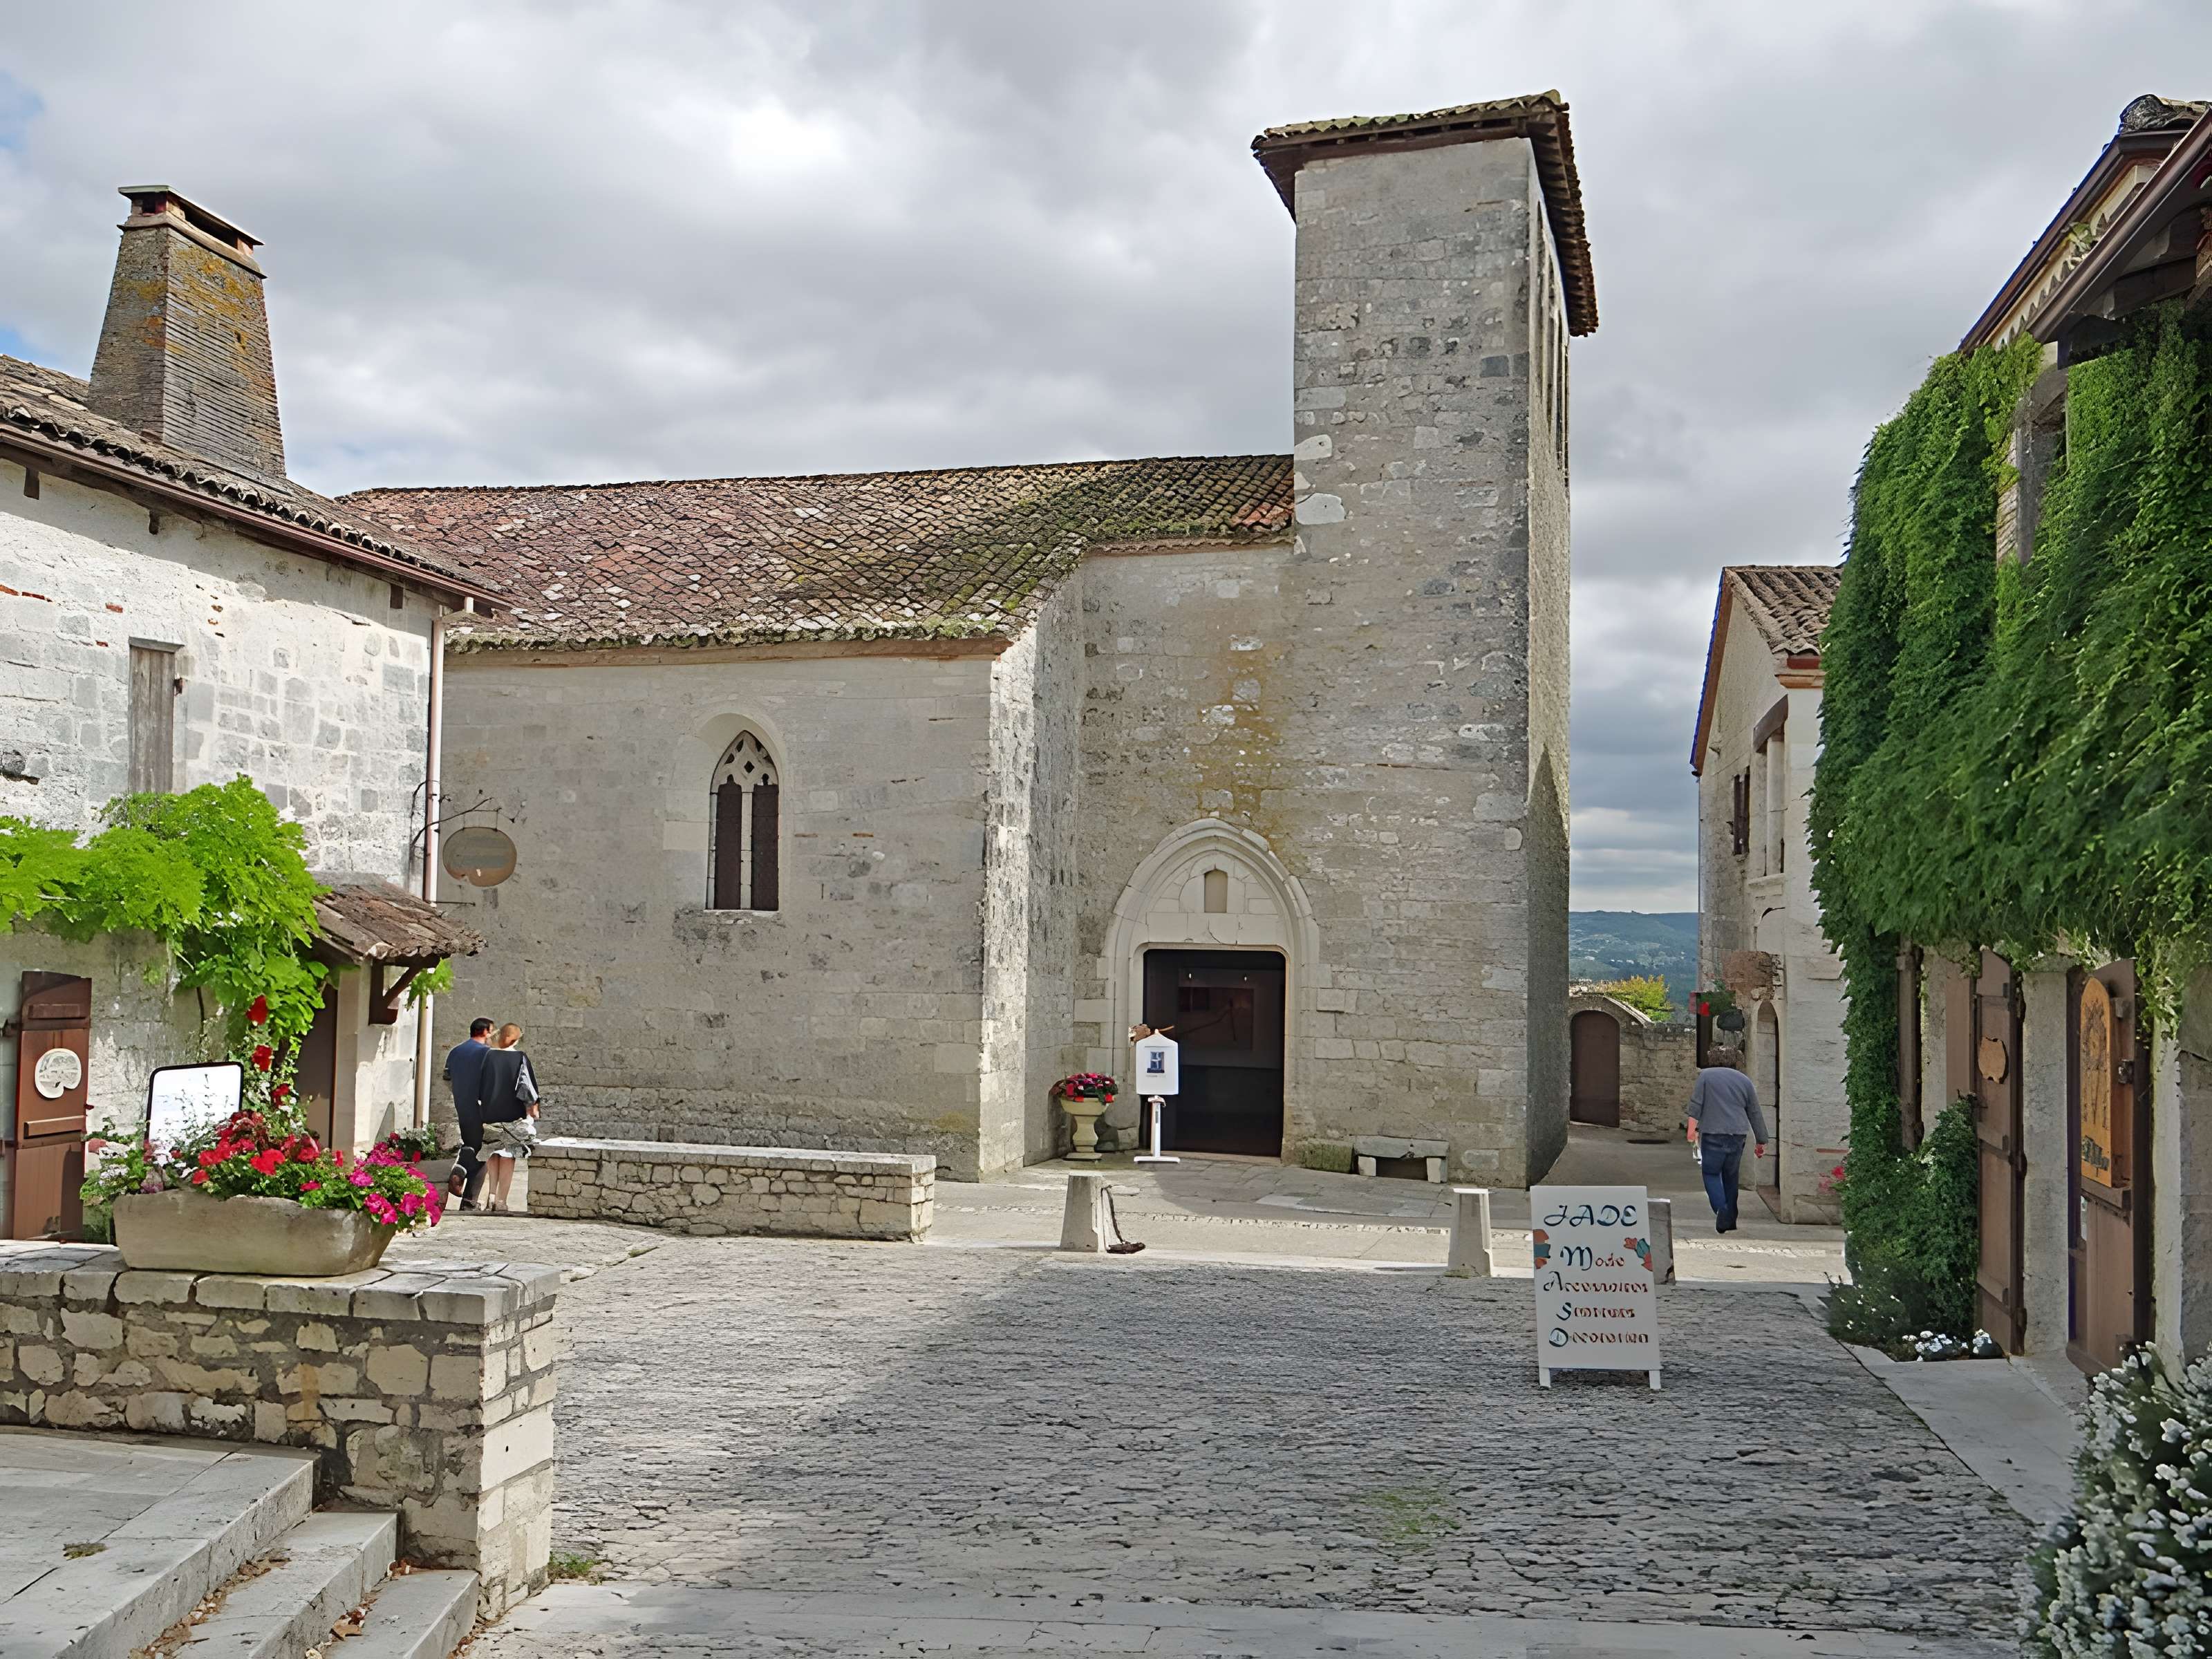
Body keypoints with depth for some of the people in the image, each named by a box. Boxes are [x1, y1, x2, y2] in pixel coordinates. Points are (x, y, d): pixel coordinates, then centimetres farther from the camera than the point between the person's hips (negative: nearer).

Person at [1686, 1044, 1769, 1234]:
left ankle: (1721, 1210, -18)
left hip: (1713, 1134, -3)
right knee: (1731, 1176, 12)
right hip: (1737, 1133, 3)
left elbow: (1696, 1104, -4)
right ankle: (1731, 1220, 13)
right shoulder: (1744, 1081, 13)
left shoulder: (1705, 1076, 6)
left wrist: (1692, 1127, -3)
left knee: (1711, 1173, 4)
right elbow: (1755, 1113, 16)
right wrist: (1761, 1142, 20)